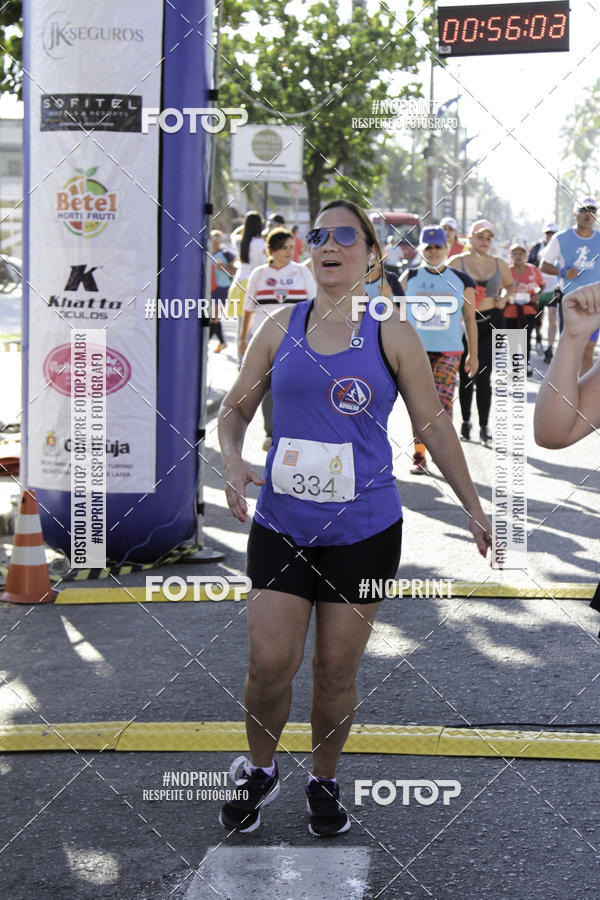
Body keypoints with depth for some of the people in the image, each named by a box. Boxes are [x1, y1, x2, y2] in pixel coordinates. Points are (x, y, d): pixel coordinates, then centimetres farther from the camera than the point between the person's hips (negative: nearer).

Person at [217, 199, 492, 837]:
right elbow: (236, 407, 12)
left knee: (336, 670, 6)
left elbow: (433, 424, 5)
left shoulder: (391, 336, -1)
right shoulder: (281, 328, 4)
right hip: (282, 522, 1)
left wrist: (473, 508, 5)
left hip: (363, 528, -1)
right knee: (269, 665, -3)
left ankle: (324, 781, 30)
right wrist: (232, 459, -9)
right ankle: (259, 772, 24)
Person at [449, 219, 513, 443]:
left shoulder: (498, 263, 8)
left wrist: (504, 297, 3)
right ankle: (465, 421, 24)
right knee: (465, 375, 7)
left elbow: (509, 285, 23)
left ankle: (484, 426, 4)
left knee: (483, 376, -6)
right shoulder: (456, 262, -1)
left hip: (491, 323, 1)